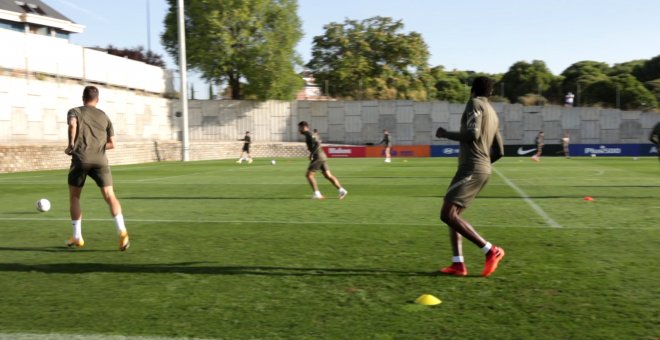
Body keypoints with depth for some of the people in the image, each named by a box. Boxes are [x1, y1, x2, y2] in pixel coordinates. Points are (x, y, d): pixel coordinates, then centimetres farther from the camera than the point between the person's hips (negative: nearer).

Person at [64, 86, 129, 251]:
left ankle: (77, 237, 19)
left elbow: (72, 124, -14)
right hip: (100, 160, 1)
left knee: (74, 197, 16)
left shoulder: (75, 111, 11)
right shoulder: (104, 116, 19)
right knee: (109, 195, -7)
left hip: (81, 159, -1)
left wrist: (71, 145, -4)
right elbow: (111, 144, 15)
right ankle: (122, 231, -27)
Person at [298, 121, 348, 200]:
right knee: (328, 176, 7)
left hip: (318, 157, -10)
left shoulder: (308, 135, -11)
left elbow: (317, 143, -24)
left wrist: (311, 154, -21)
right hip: (322, 157, 10)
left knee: (309, 175, -5)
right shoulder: (309, 135, 19)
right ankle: (342, 190, 3)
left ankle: (317, 194, -7)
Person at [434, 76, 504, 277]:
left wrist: (446, 134, -6)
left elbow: (472, 134, -20)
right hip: (482, 169, 10)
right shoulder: (493, 114, 21)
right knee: (452, 215, 11)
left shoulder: (475, 103, -4)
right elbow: (499, 152, 22)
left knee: (447, 215, -14)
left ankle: (491, 251, -11)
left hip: (471, 169, -10)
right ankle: (458, 265, 5)